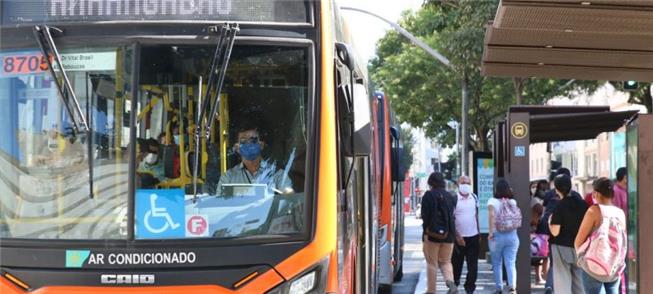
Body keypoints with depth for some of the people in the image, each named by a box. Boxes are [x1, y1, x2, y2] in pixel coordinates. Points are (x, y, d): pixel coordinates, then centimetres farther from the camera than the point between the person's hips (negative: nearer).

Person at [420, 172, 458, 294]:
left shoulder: (429, 195, -7)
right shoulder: (450, 196, 9)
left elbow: (426, 215, -14)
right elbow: (452, 216, 12)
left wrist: (426, 232, -12)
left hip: (432, 233, -4)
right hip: (448, 234, 4)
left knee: (431, 263, 5)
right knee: (445, 261, 13)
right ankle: (450, 281, -13)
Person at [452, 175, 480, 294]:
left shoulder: (474, 198, 7)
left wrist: (479, 234, 14)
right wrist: (457, 236, -15)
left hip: (473, 237, 4)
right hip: (459, 237, -4)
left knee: (473, 265, 2)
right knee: (456, 264, 7)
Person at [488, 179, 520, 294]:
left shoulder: (493, 201, -7)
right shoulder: (513, 202, 4)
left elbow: (492, 215, -21)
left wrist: (491, 232, -19)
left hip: (497, 235, -2)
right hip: (512, 235, 2)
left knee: (497, 264, 11)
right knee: (510, 263, 0)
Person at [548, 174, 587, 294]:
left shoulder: (559, 207, -14)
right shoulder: (582, 203, 0)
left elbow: (555, 232, -16)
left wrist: (550, 222, 2)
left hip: (562, 247, -5)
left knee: (563, 281, -1)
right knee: (578, 280, 15)